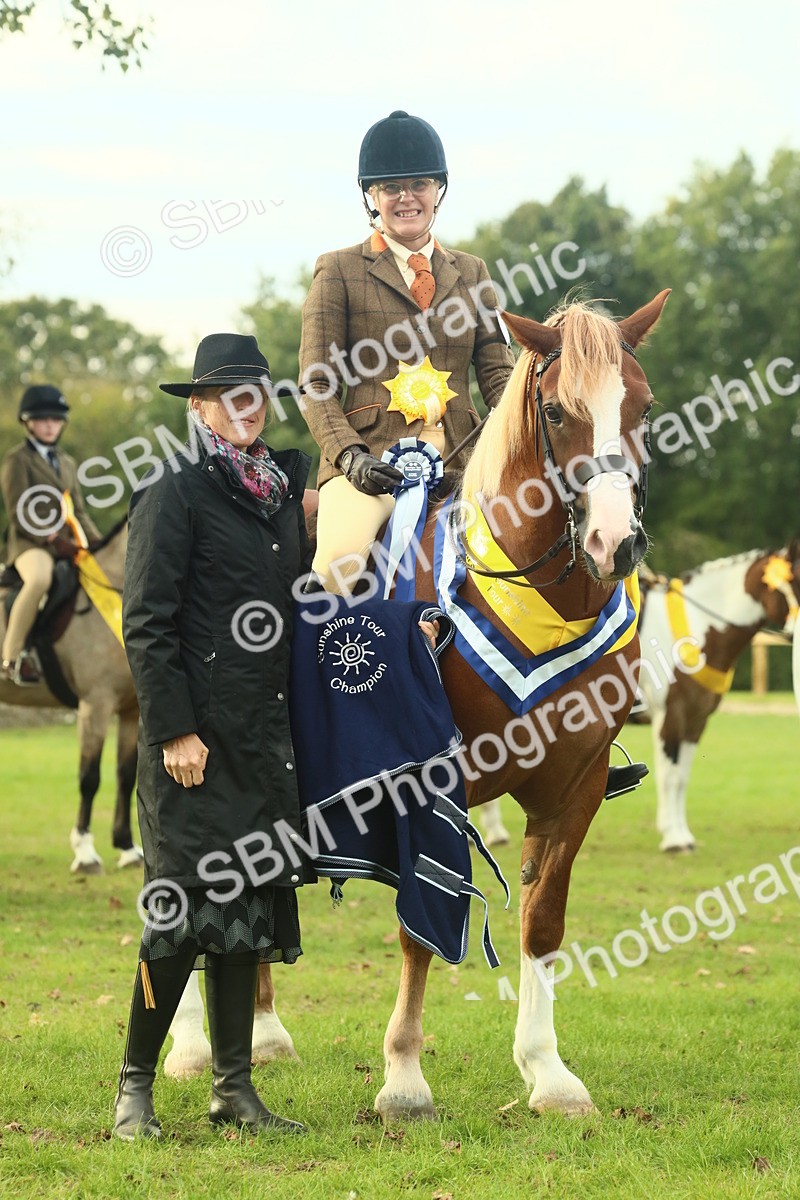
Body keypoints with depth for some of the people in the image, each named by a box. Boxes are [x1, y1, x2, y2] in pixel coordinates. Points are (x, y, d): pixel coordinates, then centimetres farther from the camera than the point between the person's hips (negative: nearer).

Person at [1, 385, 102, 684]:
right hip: (30, 544, -8)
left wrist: (98, 543, 6)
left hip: (66, 545, 8)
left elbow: (79, 513, 22)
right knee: (39, 579, -39)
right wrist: (52, 536, -18)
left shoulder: (68, 464, 22)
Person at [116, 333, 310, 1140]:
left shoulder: (285, 486, 13)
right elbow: (147, 625, -11)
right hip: (199, 733, -7)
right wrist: (174, 730, -17)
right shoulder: (175, 492, -8)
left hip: (268, 728, 7)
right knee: (187, 900, -7)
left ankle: (234, 1088, 15)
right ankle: (135, 1086, 4)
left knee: (250, 898, 9)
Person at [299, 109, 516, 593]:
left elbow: (498, 372, 15)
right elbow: (317, 386, 4)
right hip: (373, 454, -4)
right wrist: (350, 456, -13)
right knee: (338, 558, -32)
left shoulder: (471, 272, 20)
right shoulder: (340, 272, 9)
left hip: (460, 453, 4)